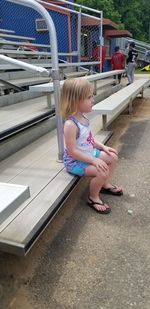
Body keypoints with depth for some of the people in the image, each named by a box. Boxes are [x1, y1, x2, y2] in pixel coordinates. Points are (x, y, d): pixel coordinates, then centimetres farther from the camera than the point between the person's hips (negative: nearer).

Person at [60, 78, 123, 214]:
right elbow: (72, 151, -30)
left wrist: (103, 147, 4)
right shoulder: (70, 124, -30)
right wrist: (94, 161, -29)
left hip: (90, 153, 10)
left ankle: (105, 184, 32)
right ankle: (93, 198, 3)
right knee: (102, 172, -25)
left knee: (113, 157, 12)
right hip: (75, 161, -10)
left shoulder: (82, 117, -1)